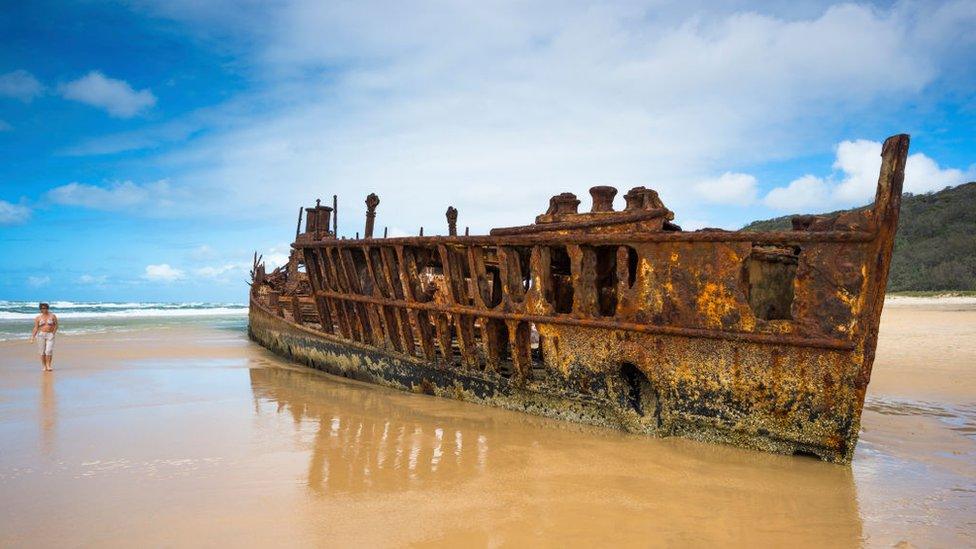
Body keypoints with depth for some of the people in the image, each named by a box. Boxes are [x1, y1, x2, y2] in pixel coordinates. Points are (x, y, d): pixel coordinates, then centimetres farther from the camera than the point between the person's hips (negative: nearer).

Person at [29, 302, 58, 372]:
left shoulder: (53, 316, 3)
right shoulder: (38, 317, 4)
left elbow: (56, 325, 4)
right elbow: (36, 328, 3)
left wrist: (53, 333, -7)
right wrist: (33, 337, -4)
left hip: (50, 335, -1)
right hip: (41, 335, 1)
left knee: (49, 351, -12)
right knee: (42, 352, 1)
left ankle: (48, 365, -3)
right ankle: (44, 366, 9)